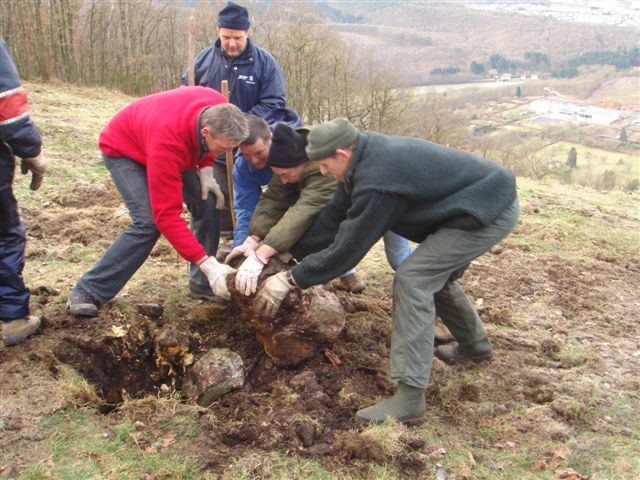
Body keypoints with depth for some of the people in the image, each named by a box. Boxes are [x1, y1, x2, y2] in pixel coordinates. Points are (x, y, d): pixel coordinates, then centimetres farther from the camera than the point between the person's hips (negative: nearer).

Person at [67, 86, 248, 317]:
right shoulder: (167, 141, -45)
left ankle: (201, 283, 7)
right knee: (148, 222, -23)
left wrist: (206, 169, -14)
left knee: (208, 204, -8)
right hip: (123, 149, -6)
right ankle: (88, 291, -10)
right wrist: (209, 265, -45)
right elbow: (167, 215, -43)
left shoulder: (218, 111, -28)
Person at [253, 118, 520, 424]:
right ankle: (475, 344, 44)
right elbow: (332, 218, 6)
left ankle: (409, 398, -14)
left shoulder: (377, 181, -27)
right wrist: (288, 253, 6)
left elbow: (346, 249, -21)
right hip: (489, 196, 10)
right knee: (435, 274, 23)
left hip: (492, 210, -10)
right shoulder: (367, 156, 2)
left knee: (413, 279, -16)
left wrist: (290, 280, -12)